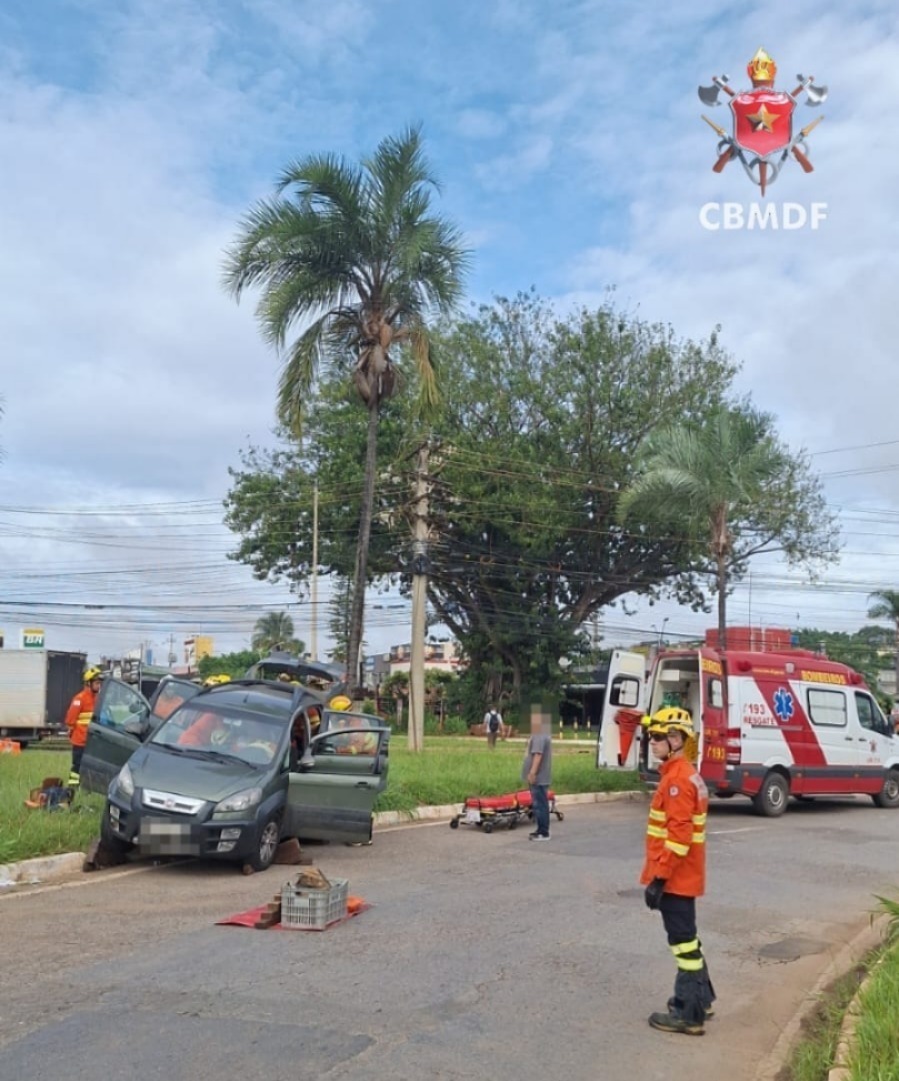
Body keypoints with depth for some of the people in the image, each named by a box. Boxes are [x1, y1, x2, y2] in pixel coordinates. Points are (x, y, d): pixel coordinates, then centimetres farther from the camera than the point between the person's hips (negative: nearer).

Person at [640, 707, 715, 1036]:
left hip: (675, 877, -10)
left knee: (683, 940, -1)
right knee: (686, 937, 21)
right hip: (683, 876, 10)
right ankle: (700, 997, 35)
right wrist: (660, 873, 22)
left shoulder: (678, 779, -21)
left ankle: (688, 1014, 9)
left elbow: (678, 836, -25)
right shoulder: (683, 774, 11)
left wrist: (658, 878, -23)